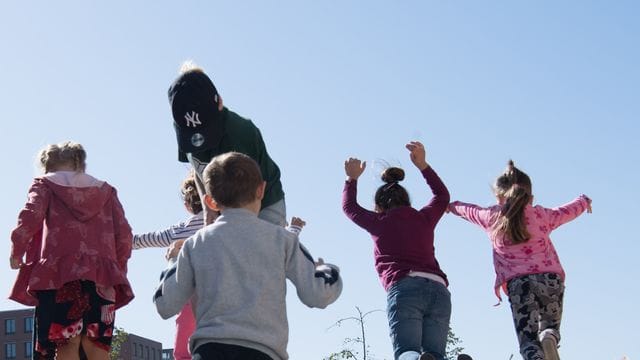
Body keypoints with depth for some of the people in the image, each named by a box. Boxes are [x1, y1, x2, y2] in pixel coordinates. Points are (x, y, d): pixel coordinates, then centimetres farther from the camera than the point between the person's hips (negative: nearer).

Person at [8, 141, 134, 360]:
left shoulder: (45, 183, 13)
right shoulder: (106, 190, 21)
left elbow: (30, 217, -6)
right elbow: (124, 233, 9)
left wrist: (17, 251, 7)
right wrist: (118, 267, 20)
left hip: (58, 273, -3)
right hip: (101, 276, 3)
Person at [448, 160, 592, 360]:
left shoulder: (491, 218, 11)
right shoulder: (541, 215, 12)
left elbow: (470, 211, 32)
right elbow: (565, 212, 30)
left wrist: (453, 206, 55)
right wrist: (584, 201, 53)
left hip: (517, 282, -1)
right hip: (551, 278, 1)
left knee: (528, 340, -3)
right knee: (550, 327, 18)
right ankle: (549, 337, -20)